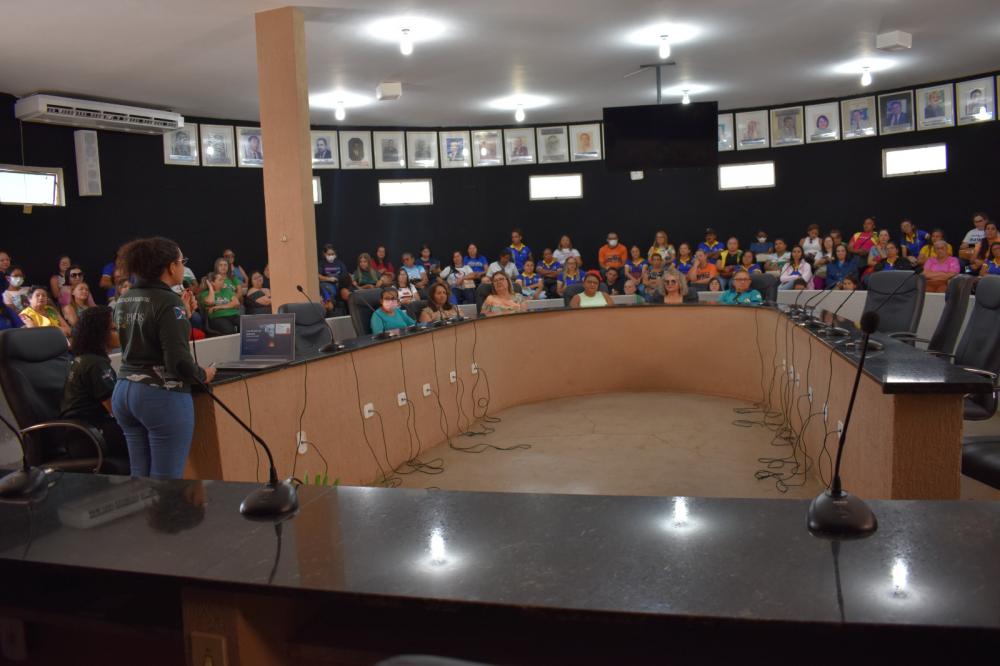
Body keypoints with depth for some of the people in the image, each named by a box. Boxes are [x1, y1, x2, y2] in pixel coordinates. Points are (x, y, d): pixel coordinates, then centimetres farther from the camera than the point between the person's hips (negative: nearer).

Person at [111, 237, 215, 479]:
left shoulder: (123, 301, 11)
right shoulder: (168, 301, -15)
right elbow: (178, 359, -20)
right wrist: (202, 375, -3)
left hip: (123, 391, 9)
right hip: (162, 395, -8)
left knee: (140, 476, 15)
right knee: (167, 480, -2)